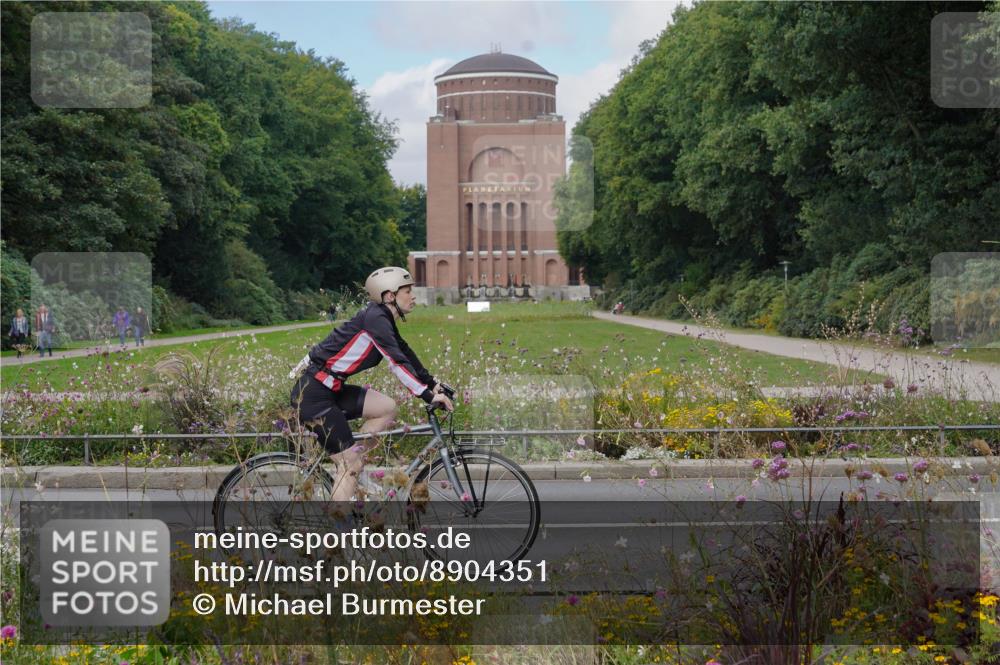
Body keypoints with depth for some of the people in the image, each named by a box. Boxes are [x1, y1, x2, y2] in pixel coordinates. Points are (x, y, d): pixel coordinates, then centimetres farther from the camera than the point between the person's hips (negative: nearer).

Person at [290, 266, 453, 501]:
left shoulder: (383, 319, 12)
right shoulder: (375, 318, -16)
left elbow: (406, 354, 18)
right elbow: (397, 363, -22)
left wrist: (434, 384, 12)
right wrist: (428, 395, -22)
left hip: (331, 389, 9)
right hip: (312, 394, -9)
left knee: (387, 408, 2)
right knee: (350, 464, -7)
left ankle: (349, 466, 6)